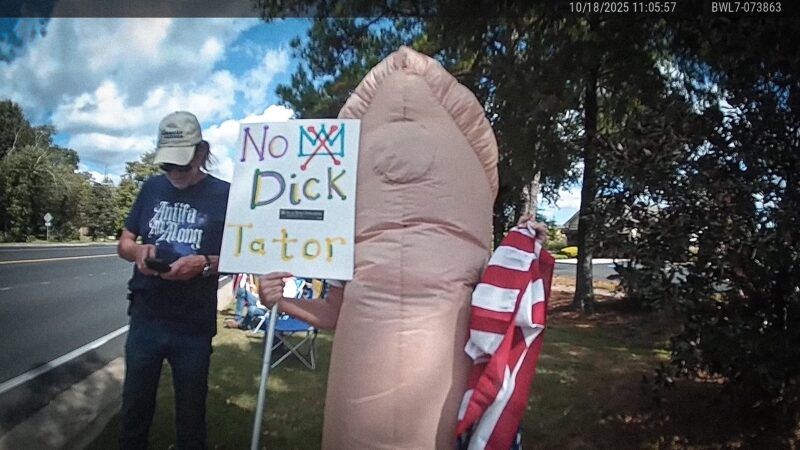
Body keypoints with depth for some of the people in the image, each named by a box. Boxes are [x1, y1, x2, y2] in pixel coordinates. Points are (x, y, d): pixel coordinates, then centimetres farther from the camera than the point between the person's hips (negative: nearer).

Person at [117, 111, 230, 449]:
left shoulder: (223, 194, -6)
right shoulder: (152, 188, 5)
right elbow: (123, 244, 11)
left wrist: (204, 264, -23)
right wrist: (138, 250, -13)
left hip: (194, 326, -3)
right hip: (145, 319, 3)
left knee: (190, 412, 13)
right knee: (135, 407, 17)